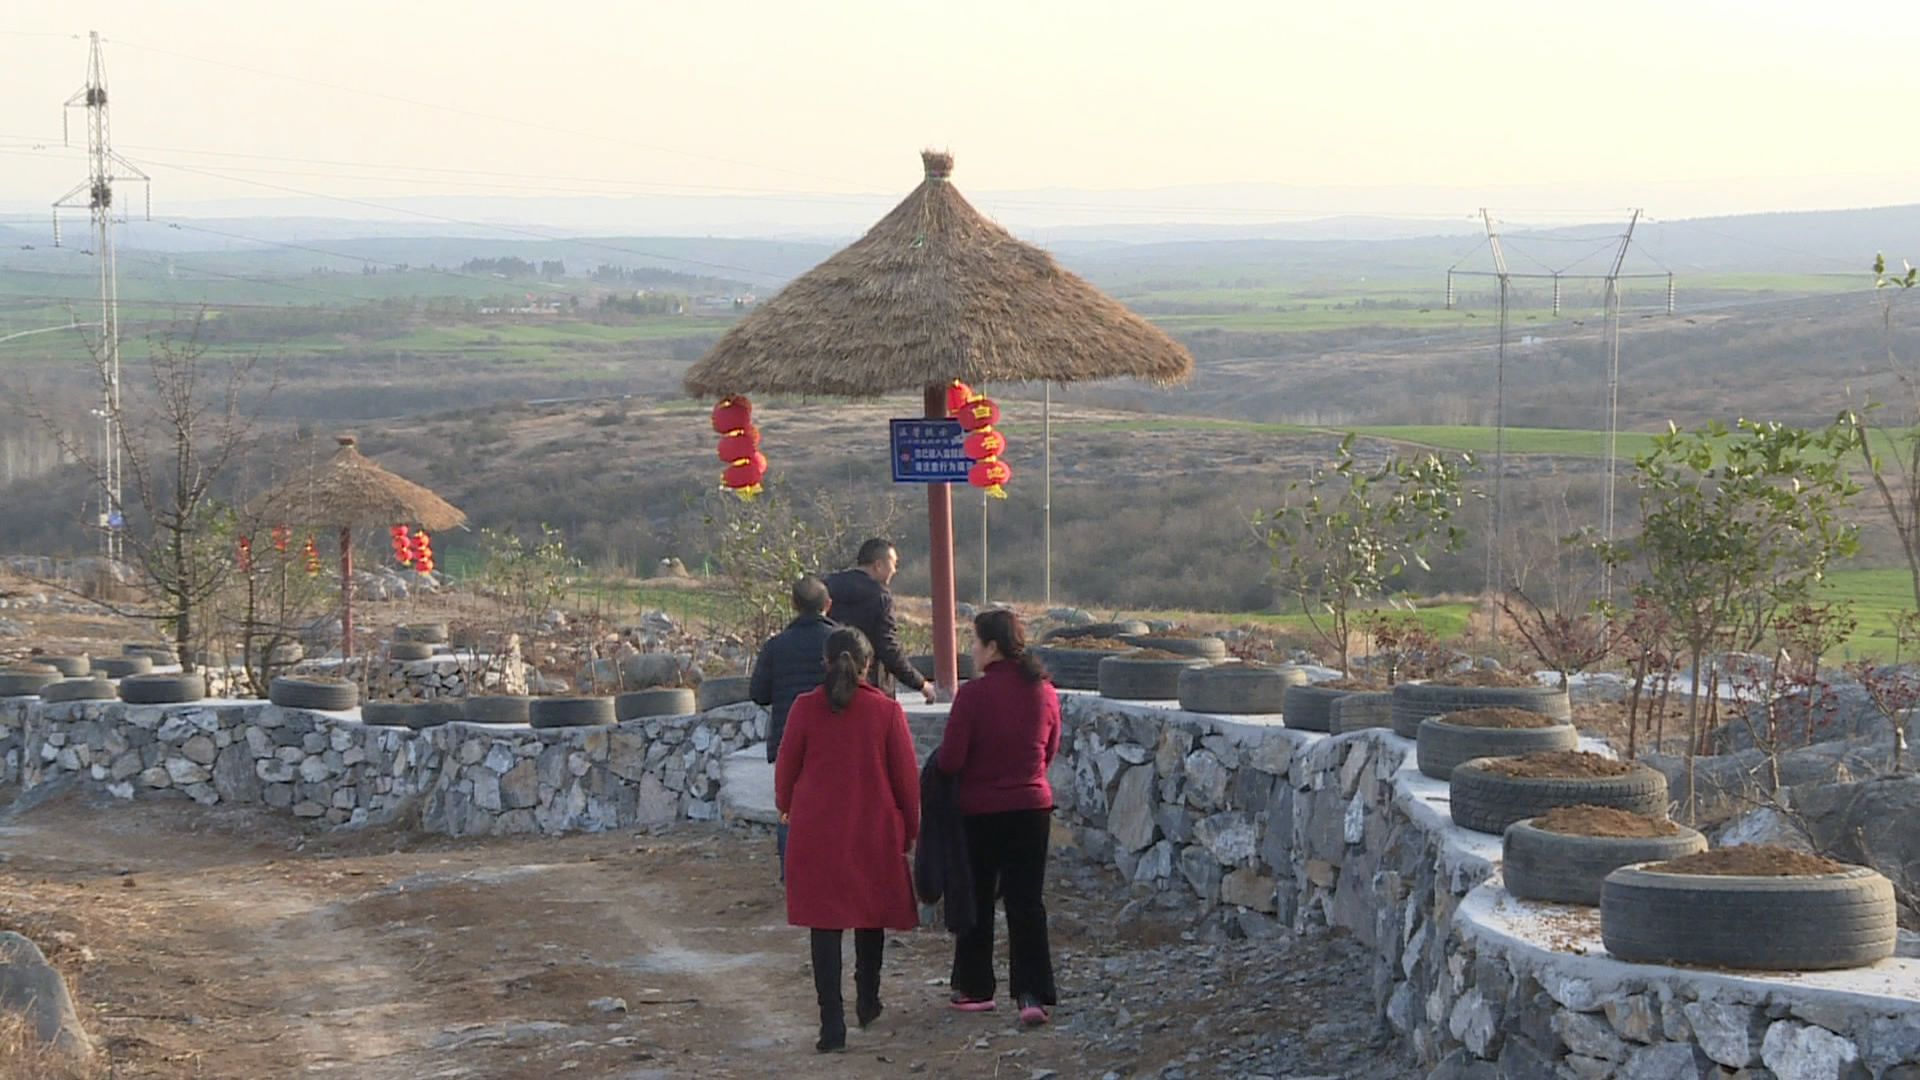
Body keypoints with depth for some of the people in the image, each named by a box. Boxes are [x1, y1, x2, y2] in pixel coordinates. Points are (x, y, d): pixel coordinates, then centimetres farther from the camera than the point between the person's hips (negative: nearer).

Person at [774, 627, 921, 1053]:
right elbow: (905, 777, -2)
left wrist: (786, 807, 23)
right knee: (870, 914, 21)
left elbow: (786, 766, 3)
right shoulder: (887, 711, -7)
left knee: (824, 924, 1)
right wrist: (909, 829, 11)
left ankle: (832, 1021, -7)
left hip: (816, 832, -1)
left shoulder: (806, 708, -6)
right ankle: (868, 1002, 33)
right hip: (874, 831, 1)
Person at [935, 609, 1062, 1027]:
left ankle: (974, 988, 21)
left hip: (981, 811, -4)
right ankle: (1032, 993, -6)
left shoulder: (973, 695, -17)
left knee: (976, 900, 12)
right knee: (1027, 901, 4)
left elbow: (950, 760, -16)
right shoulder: (1044, 692, 0)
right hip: (1033, 807, 4)